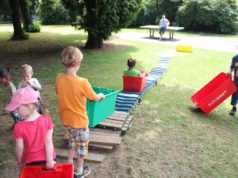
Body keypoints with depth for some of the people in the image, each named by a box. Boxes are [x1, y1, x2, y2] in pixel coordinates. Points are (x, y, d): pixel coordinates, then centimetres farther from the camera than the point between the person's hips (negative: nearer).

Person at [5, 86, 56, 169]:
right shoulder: (47, 120, -15)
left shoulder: (19, 127, -21)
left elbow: (20, 147, -11)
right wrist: (50, 160, -11)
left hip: (32, 160, -2)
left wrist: (20, 161, 7)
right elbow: (48, 142, -15)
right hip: (47, 158, 2)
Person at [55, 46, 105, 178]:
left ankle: (69, 164, 42)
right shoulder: (82, 82, -28)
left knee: (73, 139, 30)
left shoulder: (59, 78, -12)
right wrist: (101, 95, 11)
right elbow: (94, 98, -11)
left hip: (65, 118, 6)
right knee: (82, 144, 18)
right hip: (79, 120, -5)